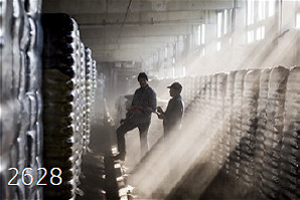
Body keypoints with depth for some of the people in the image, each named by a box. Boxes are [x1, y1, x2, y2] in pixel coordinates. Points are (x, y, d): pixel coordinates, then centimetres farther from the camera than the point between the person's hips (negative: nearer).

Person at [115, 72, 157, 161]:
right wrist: (127, 117, 14)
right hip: (134, 118, 7)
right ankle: (122, 153, 2)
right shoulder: (137, 91, 13)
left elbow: (153, 108, -15)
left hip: (144, 120, -7)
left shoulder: (151, 93, -7)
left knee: (143, 140, -2)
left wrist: (141, 109, -28)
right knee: (120, 131, -1)